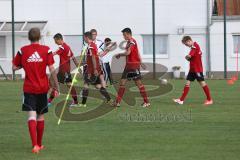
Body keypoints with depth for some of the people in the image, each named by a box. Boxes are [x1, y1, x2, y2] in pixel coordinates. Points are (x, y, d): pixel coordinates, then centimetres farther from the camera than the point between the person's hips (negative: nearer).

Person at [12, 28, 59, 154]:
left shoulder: (22, 51, -3)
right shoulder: (46, 50, -4)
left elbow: (14, 67, 3)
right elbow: (52, 69, -6)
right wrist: (56, 85, 2)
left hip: (29, 88, -1)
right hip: (43, 87, 1)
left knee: (32, 116, -6)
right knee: (41, 116, 15)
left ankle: (35, 145, -22)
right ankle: (39, 144, 26)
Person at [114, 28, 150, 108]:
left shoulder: (132, 42, -15)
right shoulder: (129, 42, 15)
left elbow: (127, 53, -27)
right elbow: (137, 53, 22)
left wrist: (119, 55, -10)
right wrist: (140, 62, 26)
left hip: (134, 65, -10)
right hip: (129, 65, 10)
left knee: (138, 82, -5)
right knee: (122, 82, 7)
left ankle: (146, 102, 1)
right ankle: (117, 102, 8)